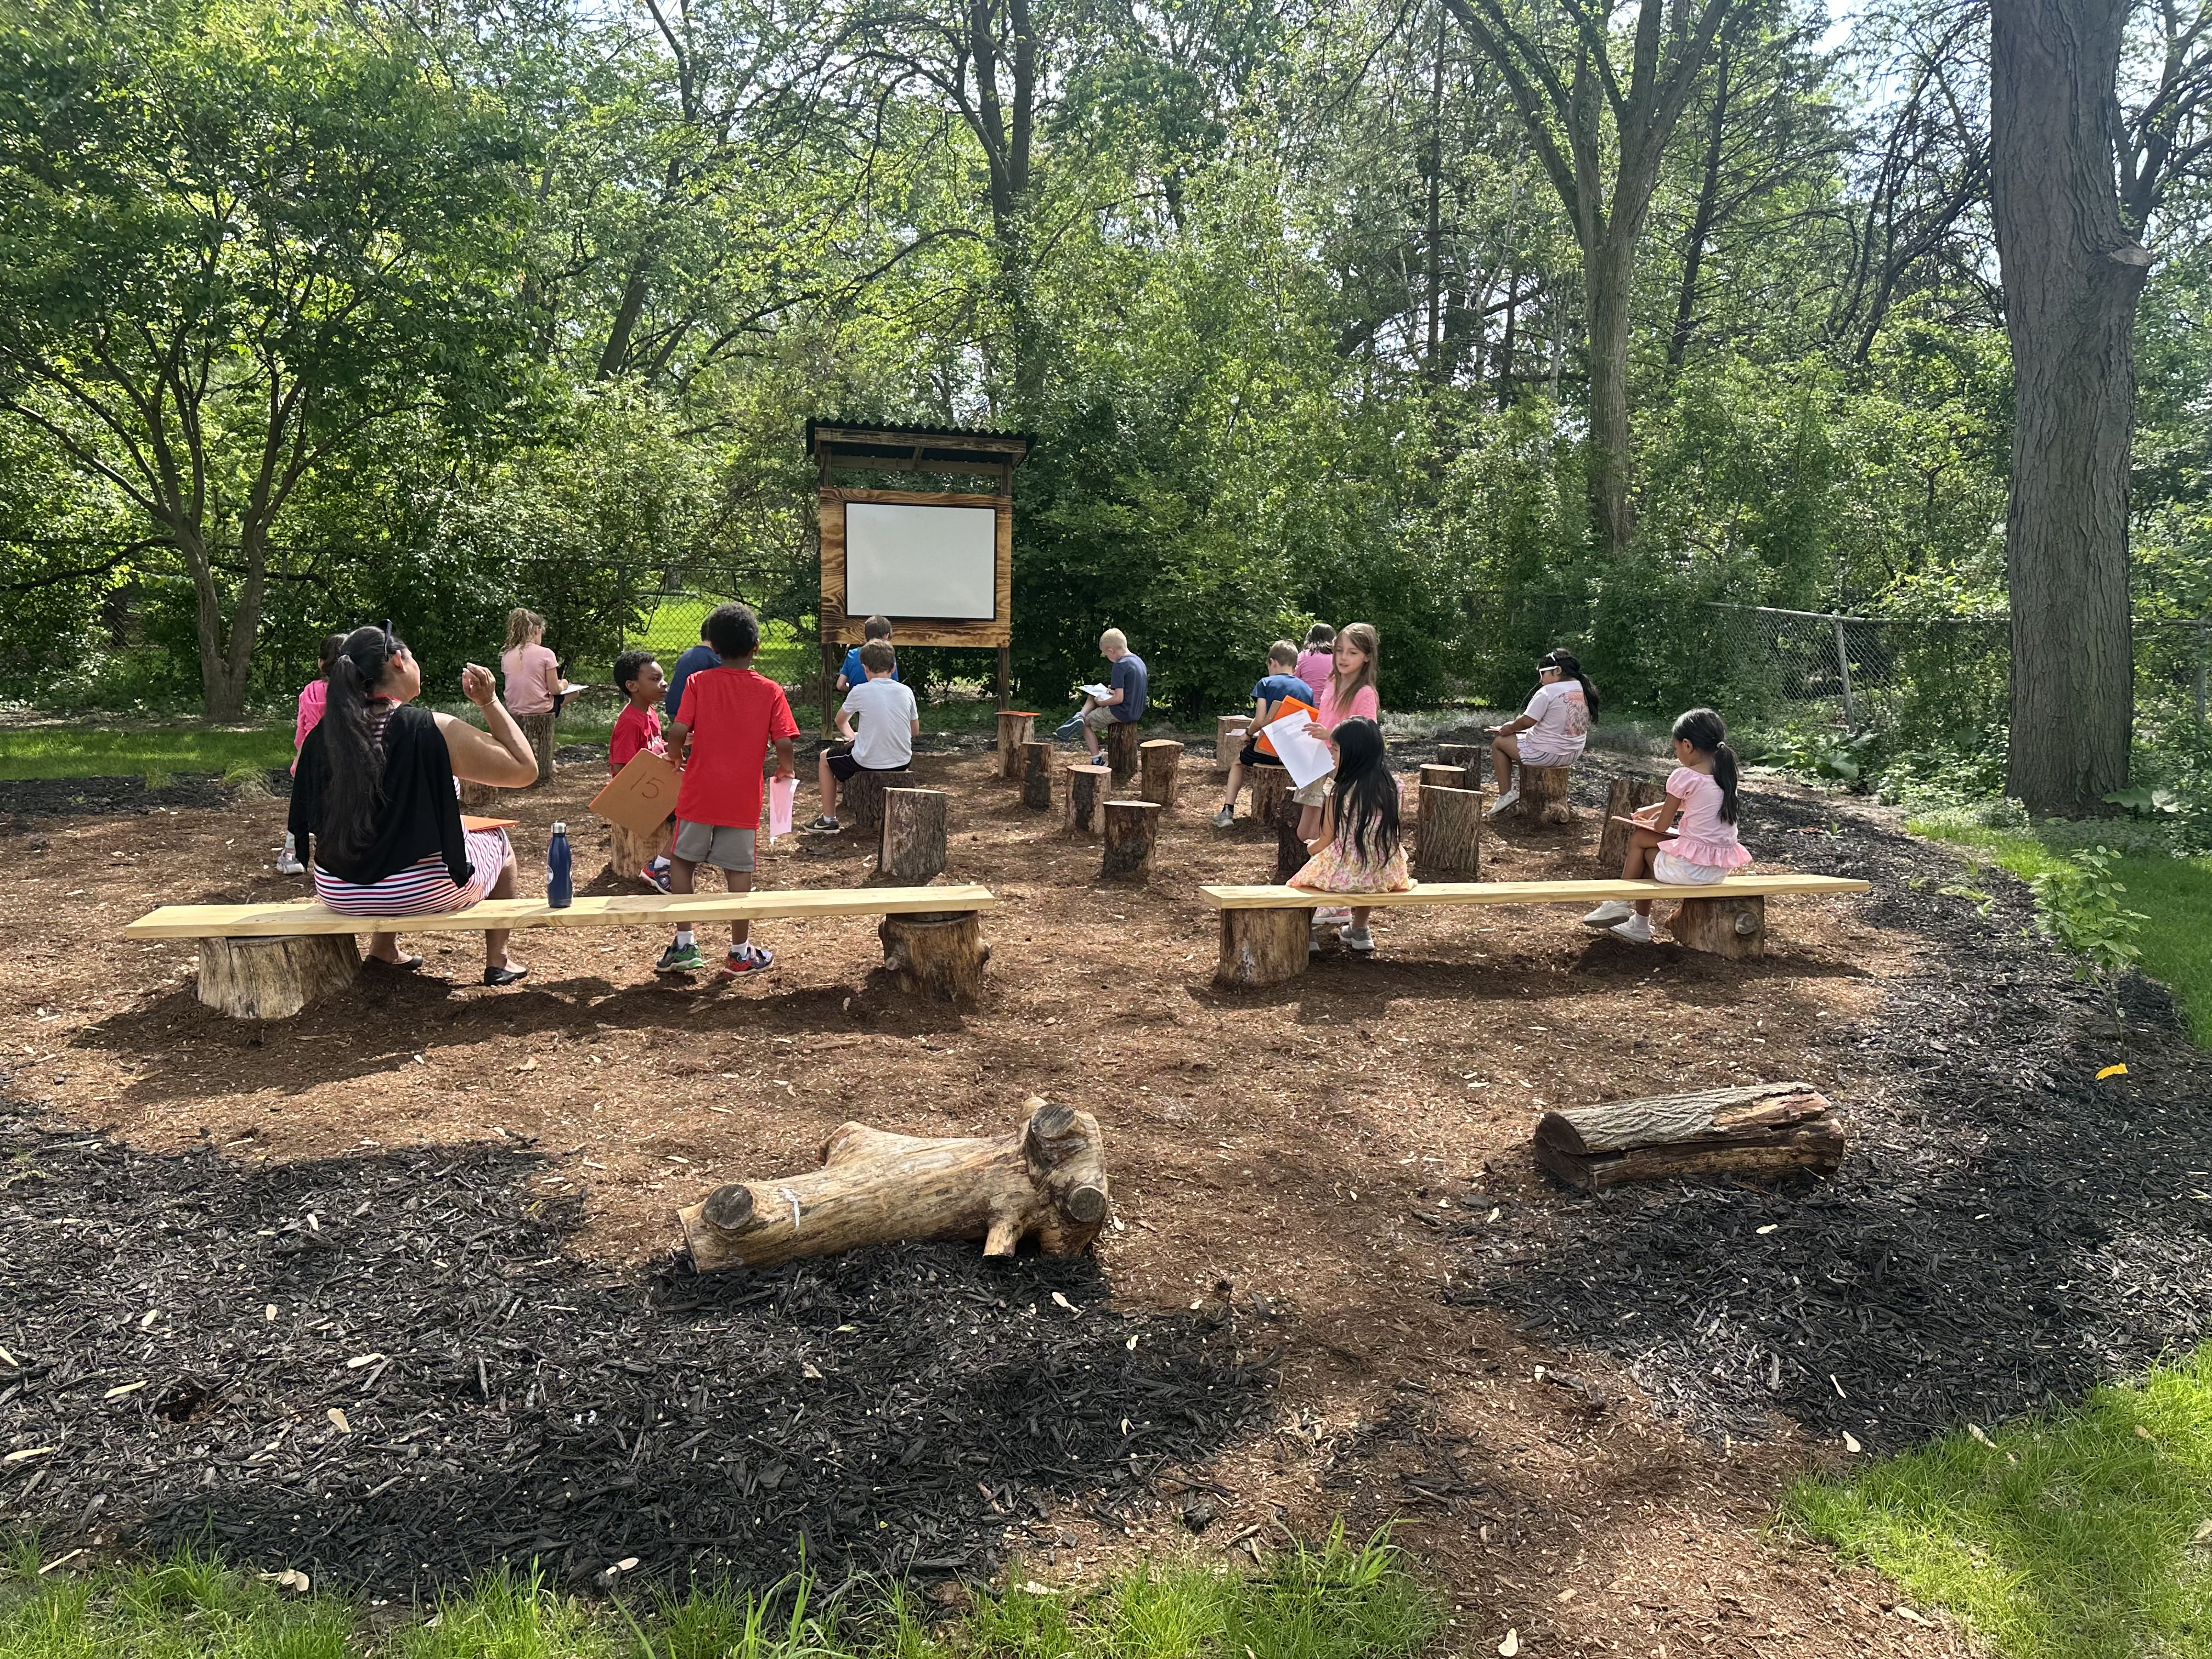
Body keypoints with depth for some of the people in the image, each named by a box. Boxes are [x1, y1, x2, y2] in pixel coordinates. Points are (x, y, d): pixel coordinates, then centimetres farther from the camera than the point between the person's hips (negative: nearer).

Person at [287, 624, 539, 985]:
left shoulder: (322, 737, -4)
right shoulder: (434, 730, -19)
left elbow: (307, 823, 8)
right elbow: (525, 770, -11)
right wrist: (489, 702, -5)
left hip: (338, 894, 5)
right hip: (423, 894, -5)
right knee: (497, 840, 26)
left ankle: (383, 950, 41)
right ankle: (498, 961, 30)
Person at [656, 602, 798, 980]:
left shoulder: (698, 683, -3)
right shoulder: (770, 691, -2)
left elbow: (678, 732, -12)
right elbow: (783, 744, -9)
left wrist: (676, 755, 9)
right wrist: (785, 770, 11)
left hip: (699, 793, 0)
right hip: (743, 799, 0)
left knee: (682, 862, 15)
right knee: (738, 871, 7)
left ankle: (685, 945, 14)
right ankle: (740, 953, 15)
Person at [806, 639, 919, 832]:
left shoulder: (860, 692, -10)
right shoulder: (906, 692, -2)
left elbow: (841, 721, 9)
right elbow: (915, 731, 10)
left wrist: (850, 735, 29)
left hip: (868, 762, -3)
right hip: (901, 763, 3)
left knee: (826, 758, 24)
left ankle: (829, 820, 24)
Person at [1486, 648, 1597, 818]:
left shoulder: (1548, 692, -19)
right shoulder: (1584, 691, 5)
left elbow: (1527, 721, -17)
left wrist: (1508, 728, 4)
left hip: (1546, 754, -8)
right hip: (1574, 755, 8)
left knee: (1499, 742, 12)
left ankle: (1506, 794, 8)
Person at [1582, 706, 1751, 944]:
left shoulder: (1684, 777, -13)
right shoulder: (1724, 775, 8)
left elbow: (1662, 826, -6)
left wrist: (1648, 823, 15)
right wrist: (1655, 809, 30)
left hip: (1690, 868, -8)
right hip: (1721, 868, 8)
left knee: (1638, 838, 13)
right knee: (1649, 853, 25)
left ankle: (1619, 904, 23)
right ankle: (1639, 925, 32)